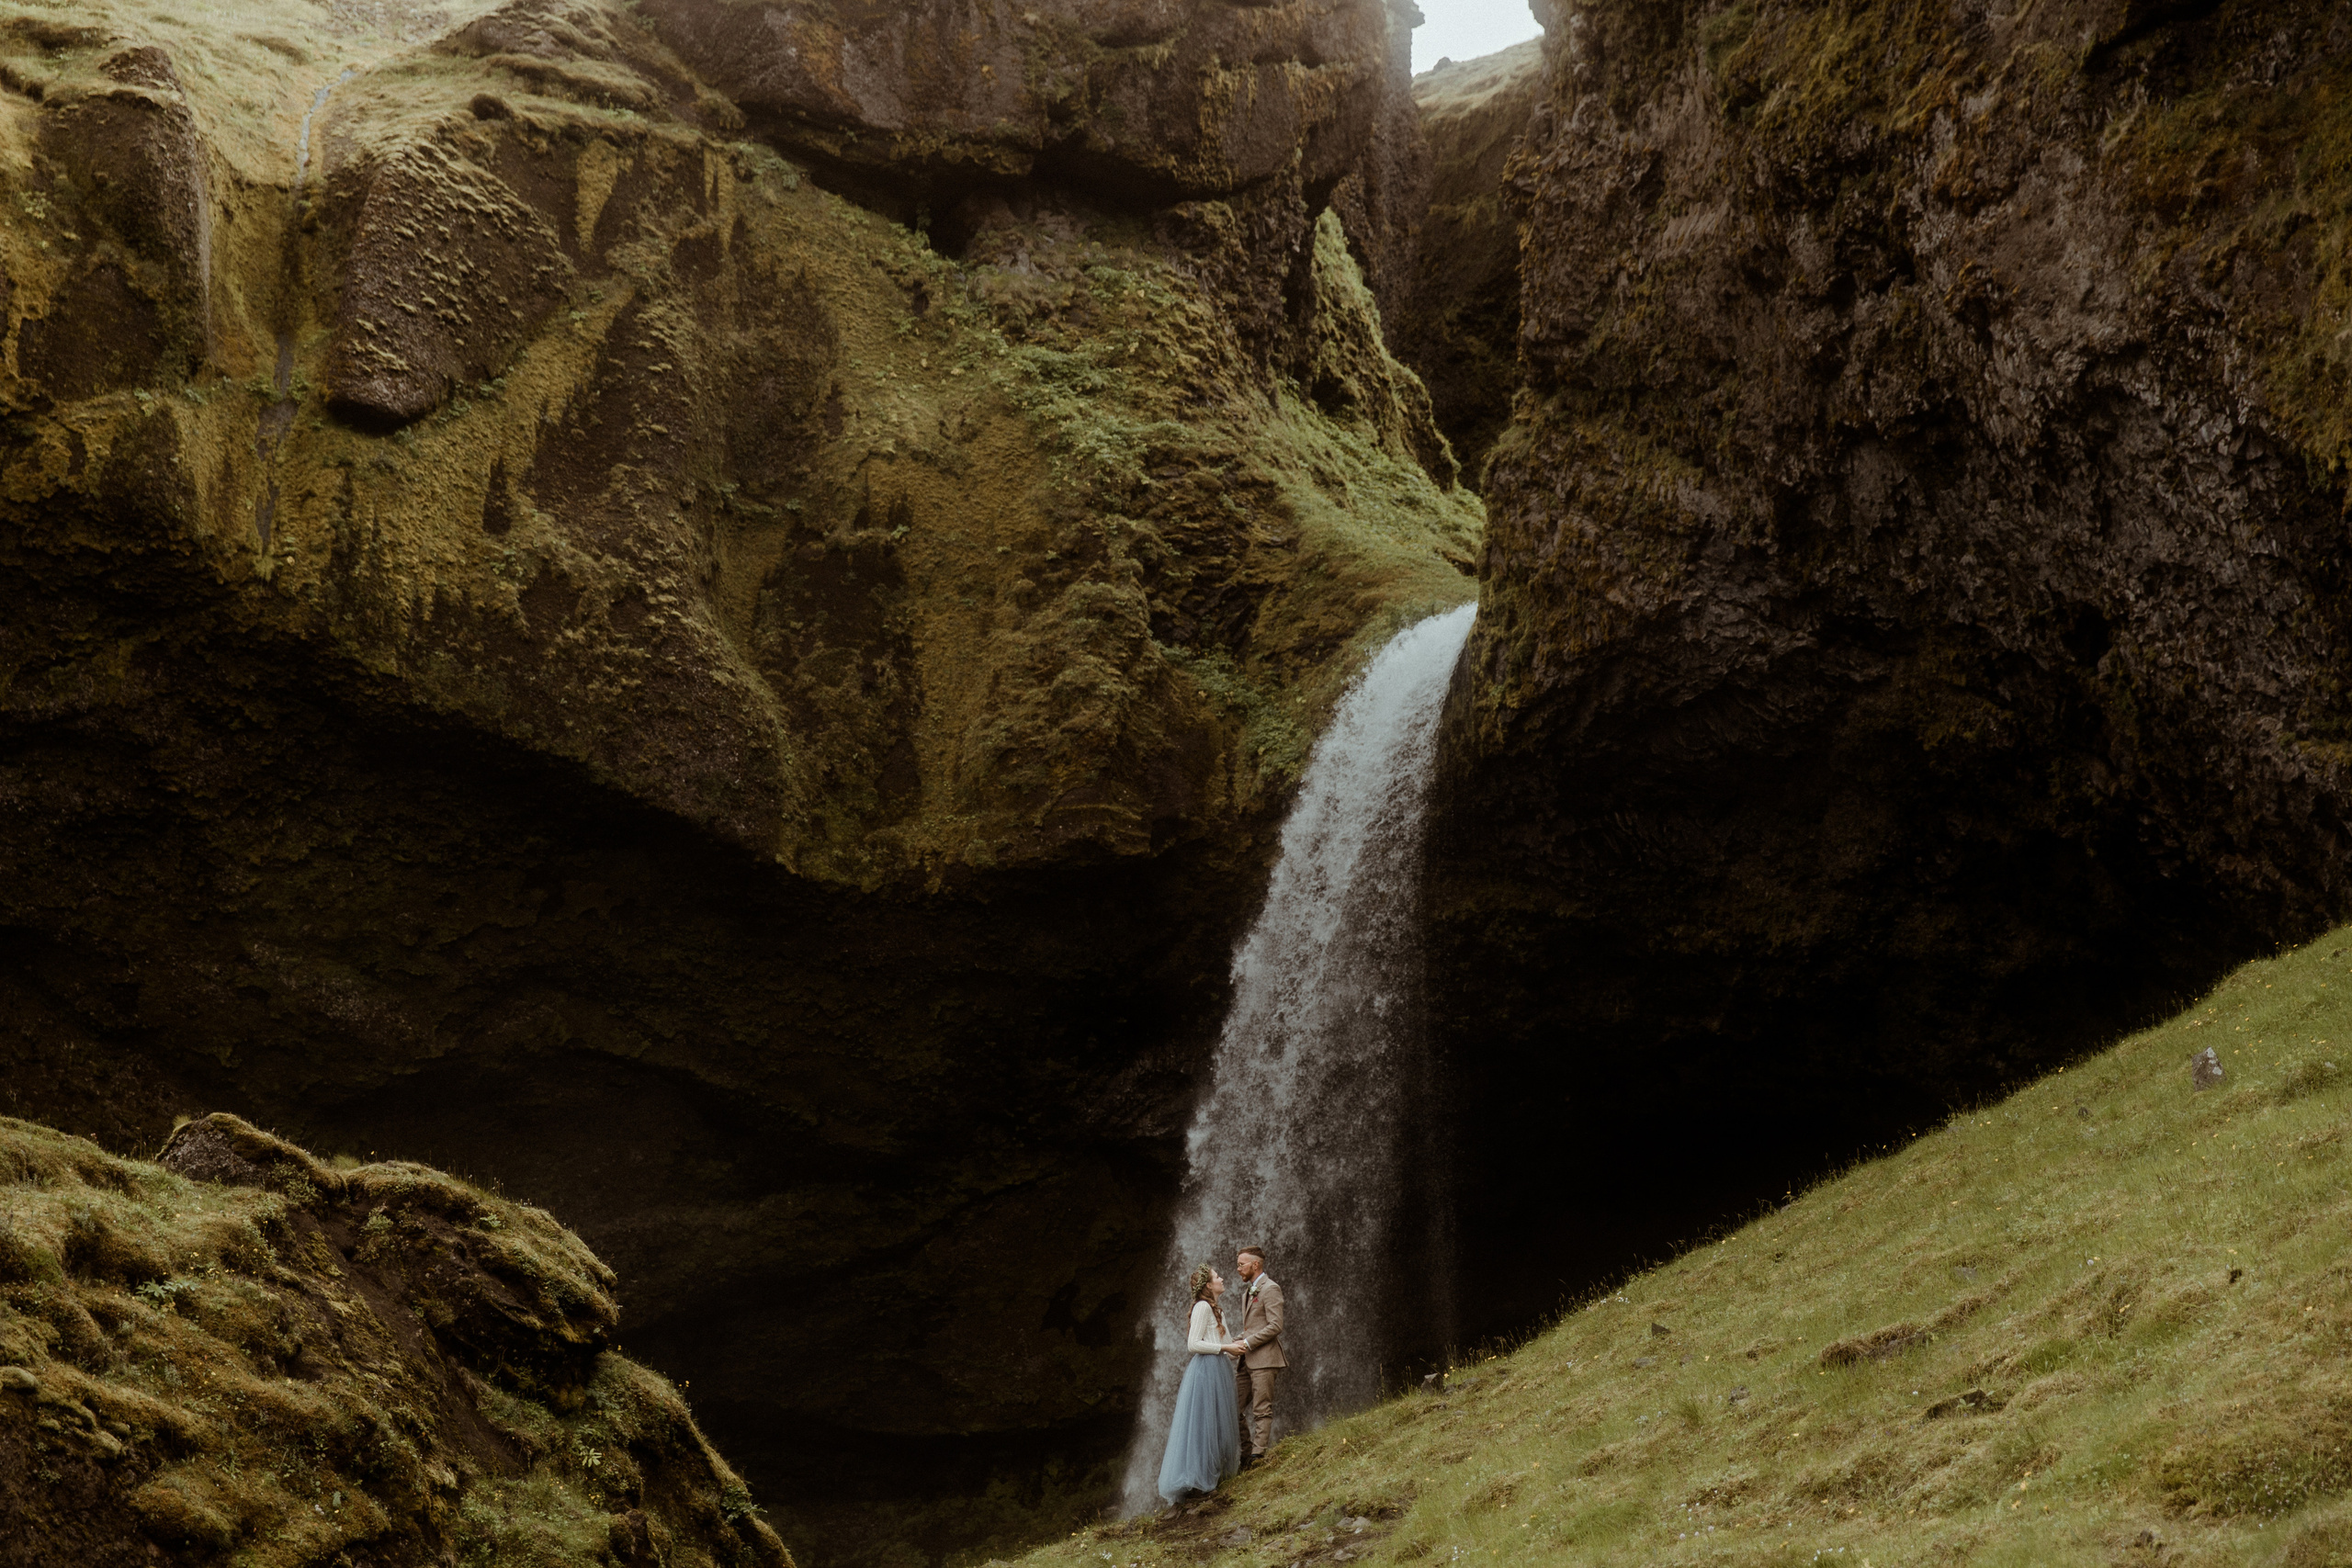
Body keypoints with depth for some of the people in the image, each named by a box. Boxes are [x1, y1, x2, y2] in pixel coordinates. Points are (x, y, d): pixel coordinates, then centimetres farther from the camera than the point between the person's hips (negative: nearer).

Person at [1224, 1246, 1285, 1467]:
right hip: (1246, 1361, 10)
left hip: (1263, 1359, -10)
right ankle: (1246, 1454, 13)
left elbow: (1275, 1326, -16)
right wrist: (1234, 1344, 12)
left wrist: (1248, 1343, -14)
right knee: (1234, 1409, 7)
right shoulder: (1250, 1292, 23)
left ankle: (1258, 1454, -10)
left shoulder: (1270, 1289, -7)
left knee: (1262, 1410, -9)